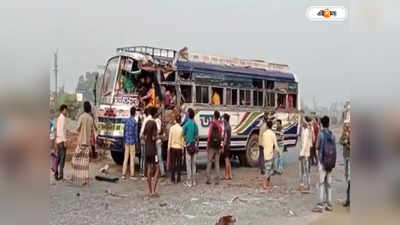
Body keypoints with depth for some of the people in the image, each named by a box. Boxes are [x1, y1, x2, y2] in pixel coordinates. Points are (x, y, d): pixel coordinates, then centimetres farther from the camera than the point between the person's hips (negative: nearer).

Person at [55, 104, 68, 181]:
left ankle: (56, 174, 12)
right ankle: (61, 175, -7)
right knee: (62, 158, -7)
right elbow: (62, 130, -18)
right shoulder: (63, 118, -12)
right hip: (62, 140, -9)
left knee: (58, 158, 10)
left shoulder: (59, 118, 15)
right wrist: (65, 141, -18)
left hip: (58, 141, 9)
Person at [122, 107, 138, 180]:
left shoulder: (126, 121, 5)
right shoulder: (135, 122, -10)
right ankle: (132, 175, 2)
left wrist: (124, 141, 17)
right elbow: (136, 133, -9)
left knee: (125, 158, 8)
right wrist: (136, 142, -3)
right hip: (132, 142, -5)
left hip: (127, 142, 5)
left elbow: (124, 131, 10)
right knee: (132, 159, 0)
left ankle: (123, 174, 9)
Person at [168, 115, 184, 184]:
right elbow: (182, 140, -2)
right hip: (179, 147, -1)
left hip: (172, 147, 1)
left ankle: (173, 179, 8)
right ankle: (178, 179, 8)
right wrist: (182, 148, 8)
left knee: (173, 163, 7)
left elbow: (170, 139, -1)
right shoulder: (181, 129, -7)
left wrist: (168, 148, 7)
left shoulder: (172, 128, -5)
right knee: (179, 163, 7)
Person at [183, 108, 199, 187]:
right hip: (194, 145, 6)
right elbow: (197, 136, 10)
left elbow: (183, 133, -2)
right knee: (193, 163, 11)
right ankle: (193, 181, 17)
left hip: (189, 144, -6)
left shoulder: (187, 123, -11)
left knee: (188, 164, -2)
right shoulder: (195, 124, 6)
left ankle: (189, 182, -1)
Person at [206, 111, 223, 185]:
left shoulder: (212, 124, -9)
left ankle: (208, 179, 1)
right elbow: (221, 136, 5)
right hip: (218, 146, 4)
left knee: (209, 162, 2)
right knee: (217, 163, 7)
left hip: (211, 146, -4)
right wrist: (220, 144, 10)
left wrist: (207, 144, -3)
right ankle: (217, 180, 7)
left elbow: (209, 135, -10)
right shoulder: (220, 124, 4)